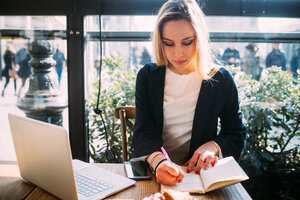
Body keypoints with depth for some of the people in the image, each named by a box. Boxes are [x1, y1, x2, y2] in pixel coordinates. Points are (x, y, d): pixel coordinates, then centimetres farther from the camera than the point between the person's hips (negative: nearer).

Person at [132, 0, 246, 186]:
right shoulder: (147, 76, 3)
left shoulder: (221, 80, 1)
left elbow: (237, 134, 8)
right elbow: (144, 131, -5)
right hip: (153, 171, 0)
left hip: (199, 171, 1)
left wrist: (213, 146, -13)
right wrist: (158, 161, -26)